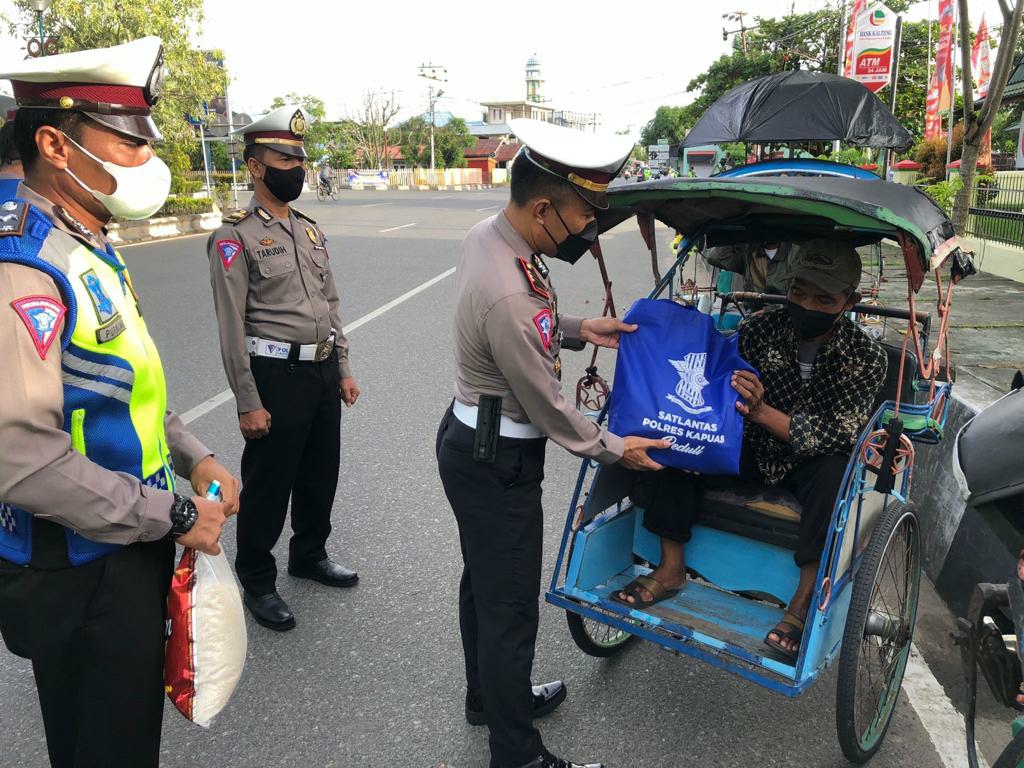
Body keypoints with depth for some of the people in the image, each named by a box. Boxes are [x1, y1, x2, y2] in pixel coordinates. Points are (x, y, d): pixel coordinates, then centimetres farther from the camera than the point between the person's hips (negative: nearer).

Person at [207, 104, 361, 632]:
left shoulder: (310, 229, 12)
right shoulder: (235, 237, -11)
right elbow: (231, 327, -14)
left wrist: (343, 369, 13)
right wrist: (249, 403, -16)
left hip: (323, 370, 7)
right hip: (277, 374, -7)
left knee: (321, 473, 19)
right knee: (268, 484, 6)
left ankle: (310, 555, 40)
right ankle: (256, 583, 24)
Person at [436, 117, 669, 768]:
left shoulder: (487, 235, -4)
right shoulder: (509, 298, -33)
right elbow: (550, 409, -20)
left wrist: (576, 329, 3)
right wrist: (616, 448, -5)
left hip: (471, 441, 10)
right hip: (497, 464, -10)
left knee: (483, 584, 26)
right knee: (511, 609, 6)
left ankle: (490, 697, 49)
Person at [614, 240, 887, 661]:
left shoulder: (866, 358, -15)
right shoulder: (761, 329, -10)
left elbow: (836, 436, -25)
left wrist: (762, 411, -40)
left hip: (810, 463, -3)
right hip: (752, 449, 3)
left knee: (835, 472, -37)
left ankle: (805, 600, -24)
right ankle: (671, 568, -12)